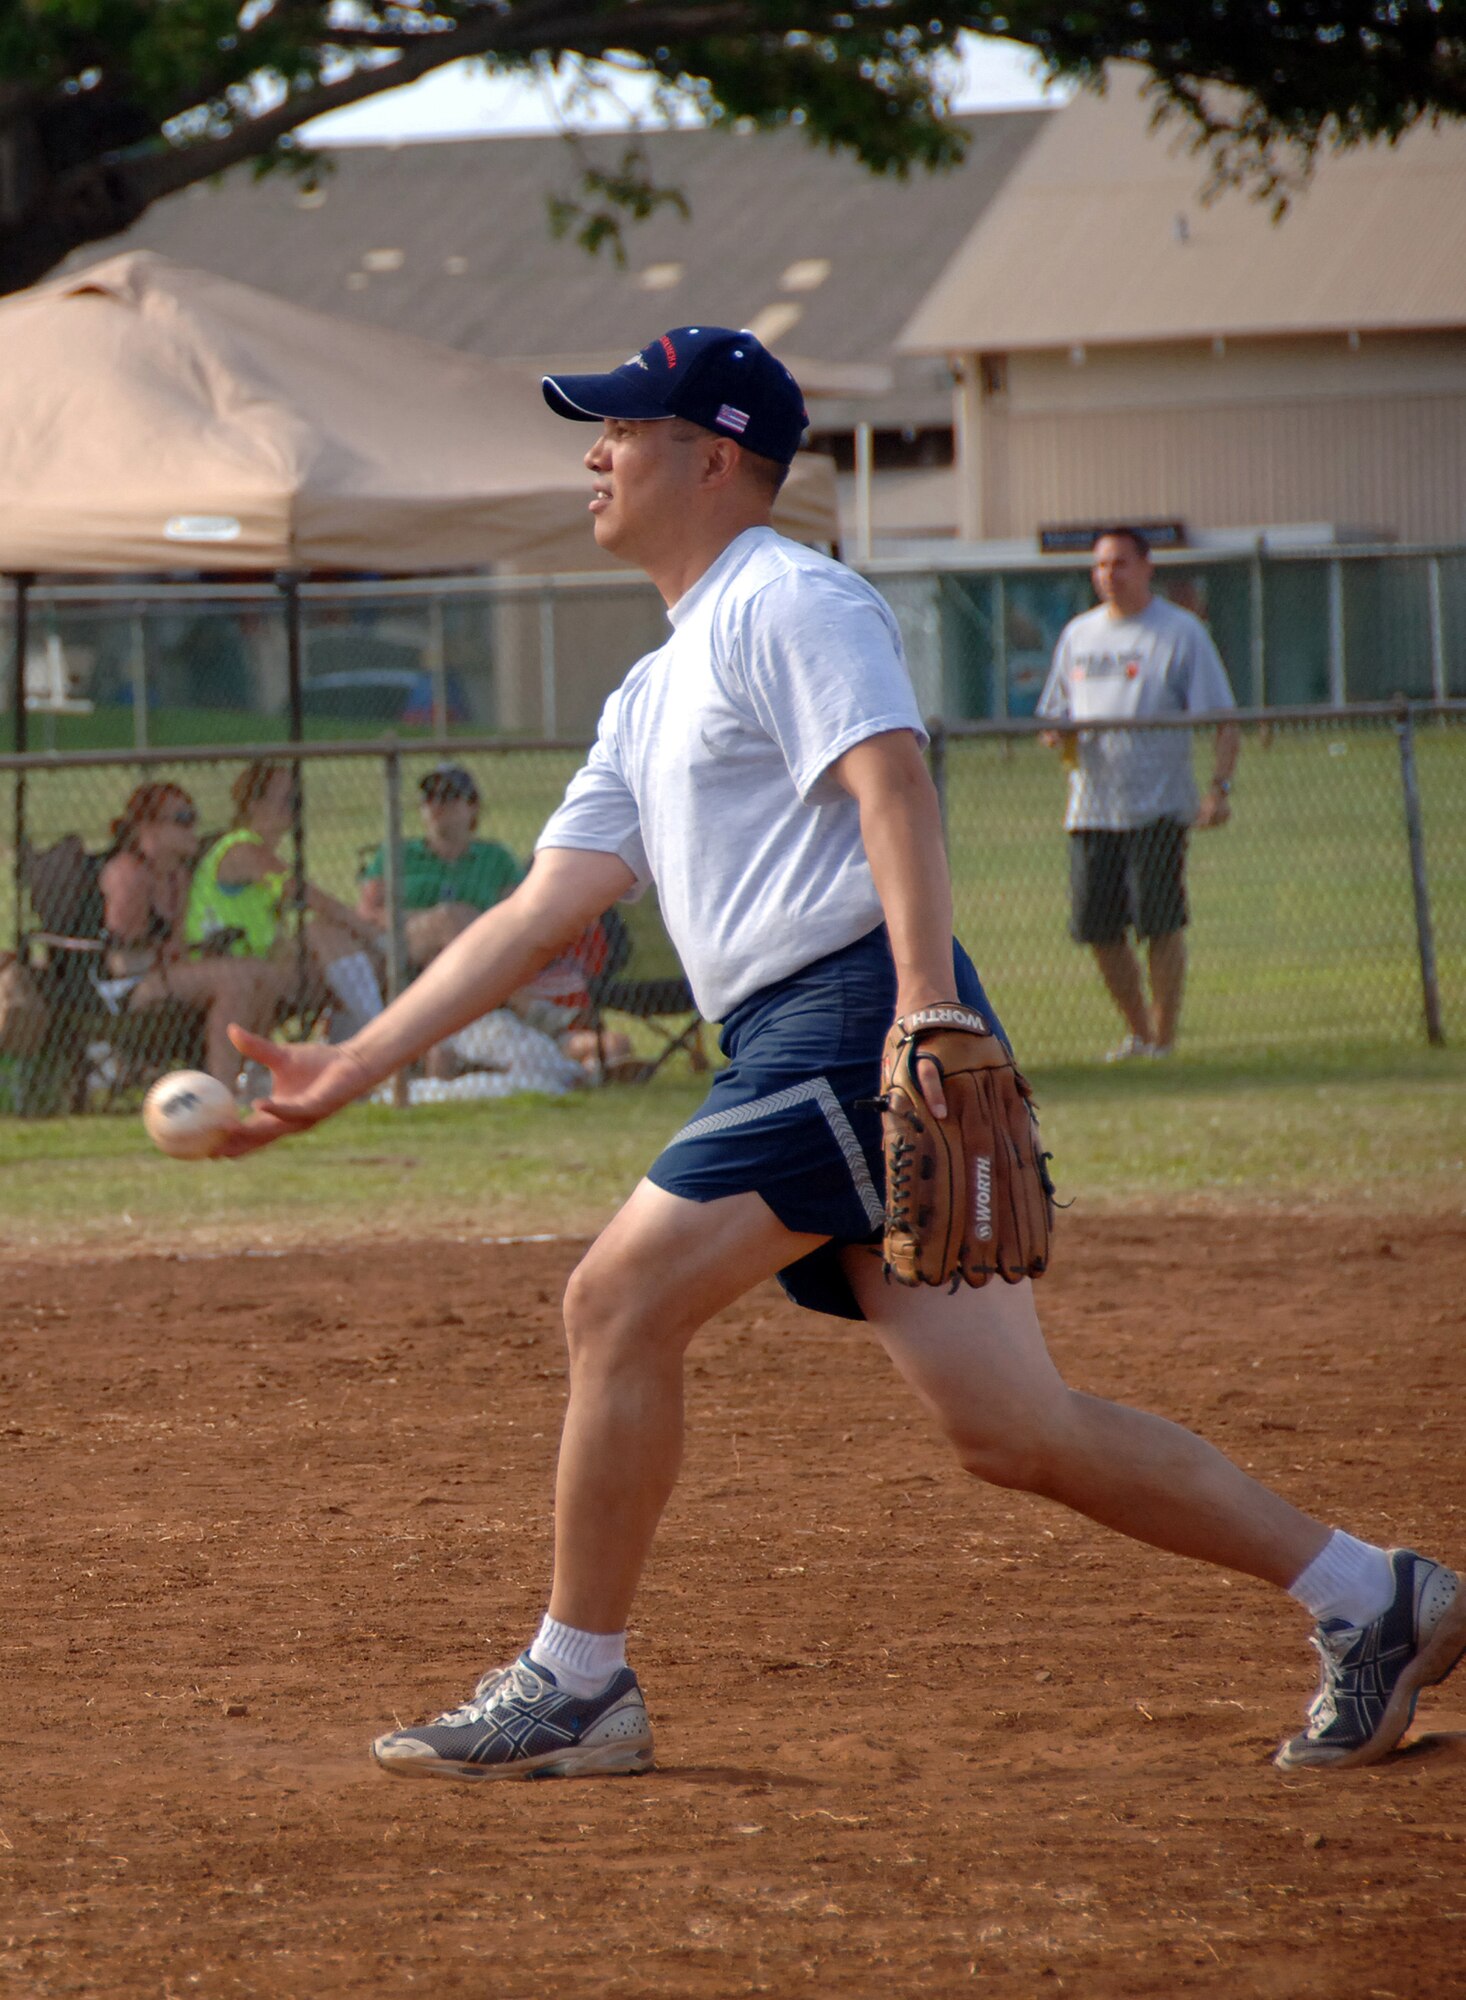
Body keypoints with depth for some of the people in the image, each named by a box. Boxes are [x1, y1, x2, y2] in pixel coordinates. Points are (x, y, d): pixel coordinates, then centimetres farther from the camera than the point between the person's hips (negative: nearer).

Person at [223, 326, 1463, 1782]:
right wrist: (349, 1069, 22)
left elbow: (893, 786, -15)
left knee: (619, 1301, -10)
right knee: (1006, 1429, 4)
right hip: (795, 1051, 9)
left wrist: (924, 1009, -29)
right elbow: (539, 911, 27)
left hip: (855, 1014, -9)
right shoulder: (654, 697, 28)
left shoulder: (787, 601, 0)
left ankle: (576, 1686, -2)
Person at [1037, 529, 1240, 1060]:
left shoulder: (1181, 632, -1)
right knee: (1096, 926, 5)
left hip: (1158, 810, -5)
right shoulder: (1078, 634, 16)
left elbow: (1224, 718, -4)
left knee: (1160, 922, -8)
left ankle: (1164, 1038, 1)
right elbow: (1054, 716, 23)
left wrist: (1219, 787, -17)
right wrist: (1058, 734, -3)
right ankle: (1137, 1031, 21)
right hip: (1091, 810, 5)